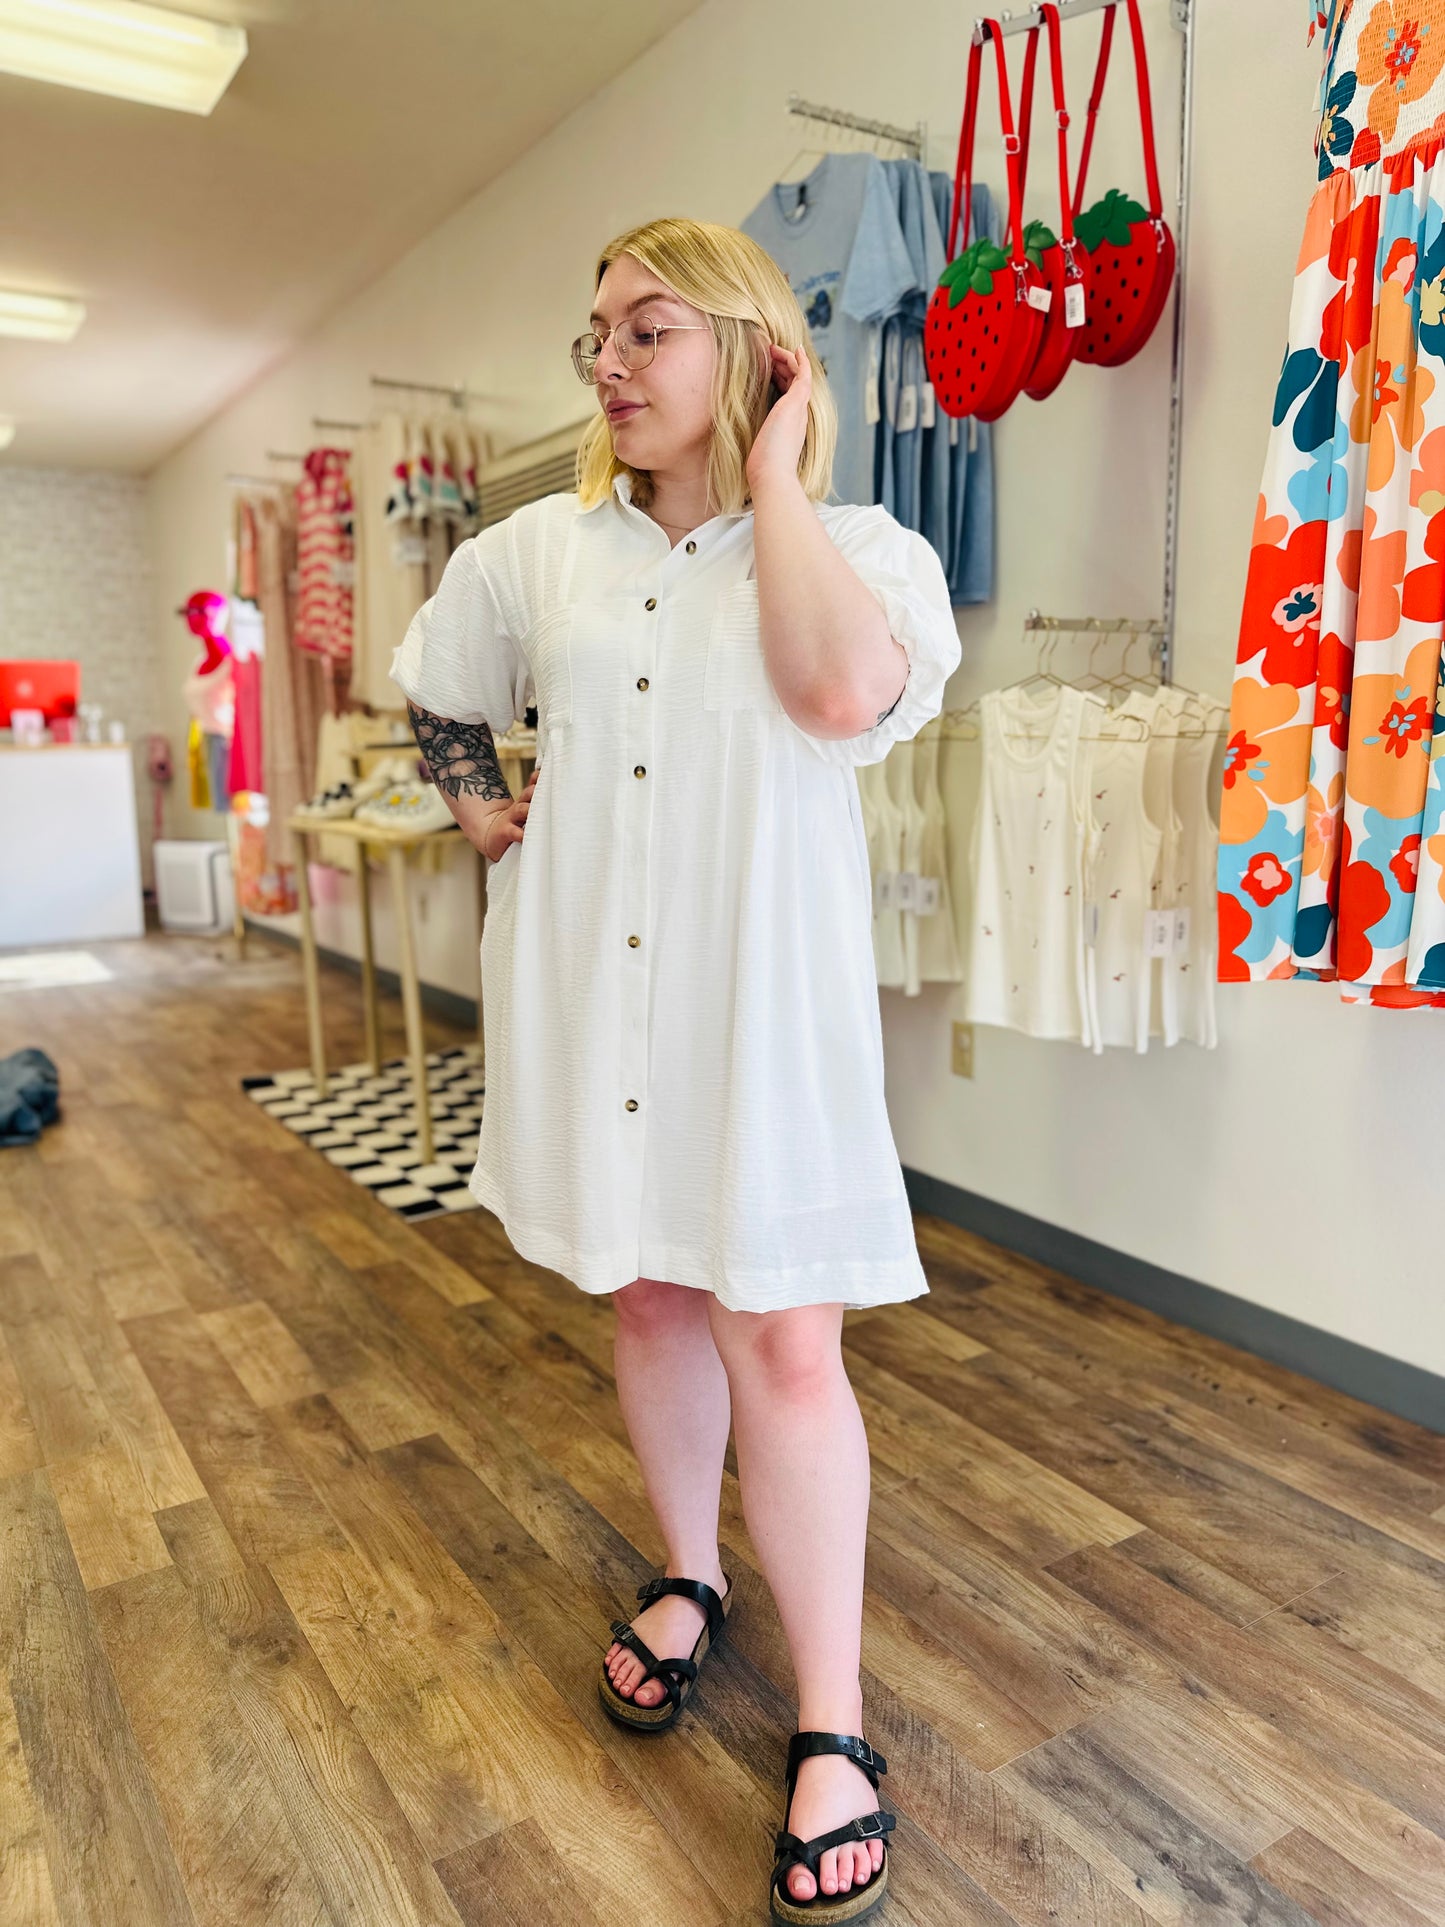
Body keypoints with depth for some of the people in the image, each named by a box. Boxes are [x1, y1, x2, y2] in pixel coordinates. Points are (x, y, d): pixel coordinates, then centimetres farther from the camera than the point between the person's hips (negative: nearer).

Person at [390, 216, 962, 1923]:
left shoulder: (857, 549, -3)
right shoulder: (537, 551, 7)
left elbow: (844, 692, -26)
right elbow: (438, 693, 24)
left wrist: (772, 474, -14)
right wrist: (480, 807, 10)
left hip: (759, 995, -3)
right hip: (591, 990, 4)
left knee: (783, 1341, -2)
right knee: (649, 1295, 17)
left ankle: (831, 1730, 17)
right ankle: (689, 1581, 41)